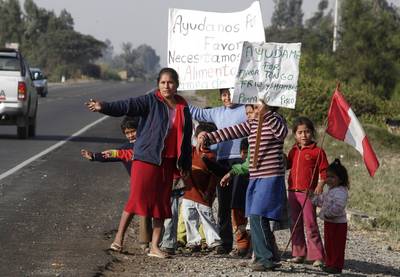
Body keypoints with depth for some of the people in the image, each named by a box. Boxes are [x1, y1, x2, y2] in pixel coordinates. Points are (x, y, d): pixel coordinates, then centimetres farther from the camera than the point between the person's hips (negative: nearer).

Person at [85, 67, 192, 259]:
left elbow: (186, 138, 16)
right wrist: (104, 107, -36)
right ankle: (119, 236, 5)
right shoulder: (151, 101, -5)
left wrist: (186, 165, 17)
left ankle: (154, 247, 10)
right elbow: (127, 106, -19)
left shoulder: (183, 108, 9)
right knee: (138, 196, -10)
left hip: (168, 162, 5)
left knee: (162, 203, 6)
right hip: (146, 158, -5)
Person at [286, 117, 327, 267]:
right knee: (295, 225, 10)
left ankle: (317, 256, -5)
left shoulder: (317, 151, -4)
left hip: (308, 193, -6)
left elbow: (323, 172, -4)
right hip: (293, 192, 6)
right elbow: (287, 165, 23)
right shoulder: (293, 151, 13)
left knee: (310, 225, -7)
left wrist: (320, 186, -15)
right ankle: (299, 254, 19)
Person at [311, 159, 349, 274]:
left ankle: (336, 265, 1)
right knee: (329, 244, 16)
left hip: (338, 223, -10)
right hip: (329, 222, 10)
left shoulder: (341, 192, -20)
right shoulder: (330, 191, 15)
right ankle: (329, 263, 25)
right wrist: (313, 197, 21)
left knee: (336, 245, -3)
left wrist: (327, 214, -26)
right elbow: (322, 200, 31)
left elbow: (337, 207, -32)